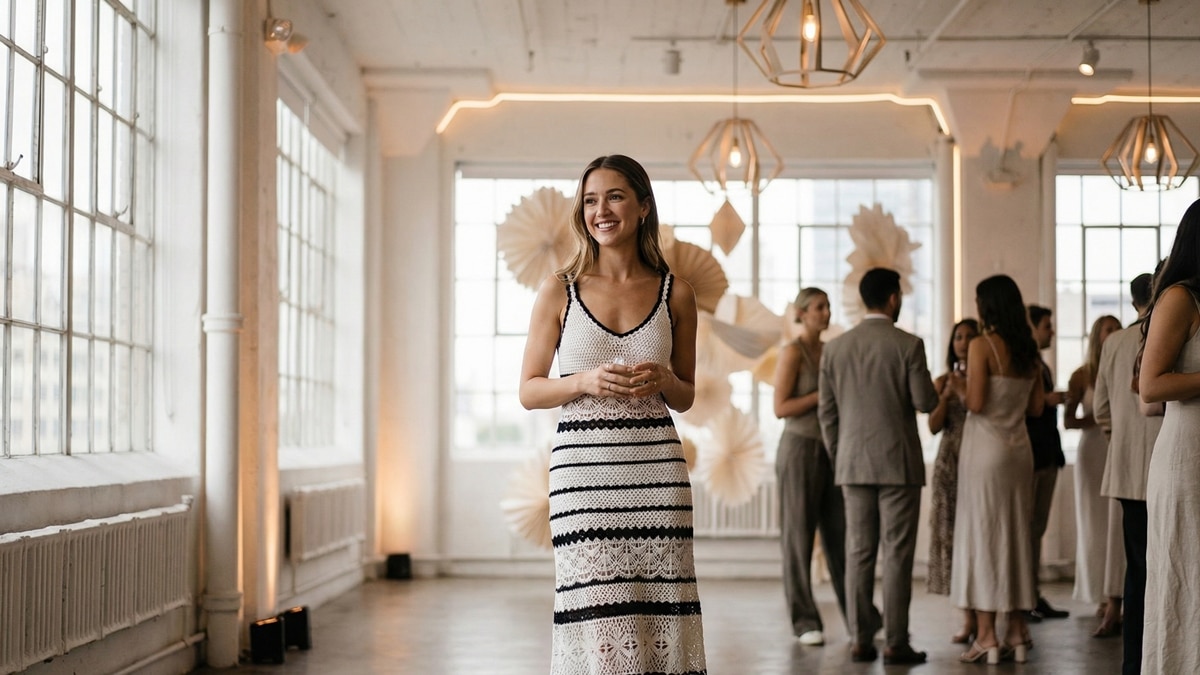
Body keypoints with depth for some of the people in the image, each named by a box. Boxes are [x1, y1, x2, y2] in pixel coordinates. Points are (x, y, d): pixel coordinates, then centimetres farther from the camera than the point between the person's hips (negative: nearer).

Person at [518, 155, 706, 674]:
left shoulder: (675, 294, 8)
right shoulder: (560, 290, 4)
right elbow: (529, 391, 5)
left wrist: (662, 380, -7)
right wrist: (586, 382, -13)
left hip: (656, 469, 1)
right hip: (582, 465, -1)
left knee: (659, 613, -1)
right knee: (595, 615, -4)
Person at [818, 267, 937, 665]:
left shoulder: (835, 347, 4)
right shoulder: (908, 345, -8)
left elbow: (826, 412, 6)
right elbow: (925, 403, -8)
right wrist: (930, 384, 14)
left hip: (853, 464, 4)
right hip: (898, 463, -4)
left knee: (858, 554, 6)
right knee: (897, 554, -1)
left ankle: (860, 640, 6)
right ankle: (896, 643, 0)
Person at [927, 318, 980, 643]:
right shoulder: (943, 381, 11)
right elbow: (934, 426, 4)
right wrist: (946, 396, -9)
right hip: (950, 461, 3)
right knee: (953, 533, -1)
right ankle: (969, 619, 4)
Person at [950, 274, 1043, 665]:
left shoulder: (982, 346, -11)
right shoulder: (1029, 351, 8)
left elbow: (976, 402, -18)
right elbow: (1036, 406, 10)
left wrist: (959, 391, 2)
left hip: (985, 448, -6)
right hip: (1019, 449, 6)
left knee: (982, 535, -3)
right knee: (1016, 534, 11)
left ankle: (986, 636, -4)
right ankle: (1017, 632, 13)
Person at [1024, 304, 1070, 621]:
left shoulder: (1042, 366, 19)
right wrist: (1045, 400, -19)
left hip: (1047, 455, 9)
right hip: (1027, 453, -9)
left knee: (1037, 528, 10)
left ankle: (1033, 595, 14)